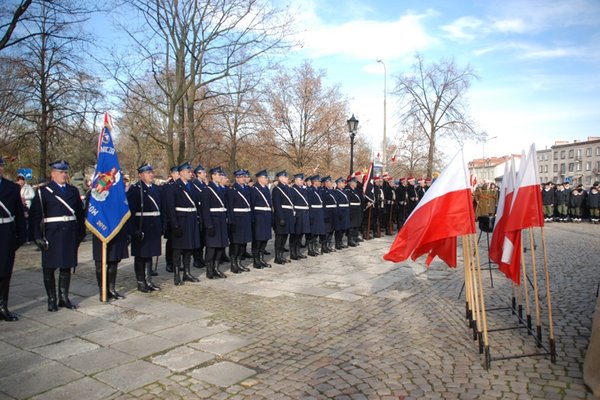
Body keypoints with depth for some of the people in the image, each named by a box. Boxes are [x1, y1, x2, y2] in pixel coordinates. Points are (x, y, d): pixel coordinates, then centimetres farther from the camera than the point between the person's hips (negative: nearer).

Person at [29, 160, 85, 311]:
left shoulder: (73, 191, 11)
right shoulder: (43, 191, -1)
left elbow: (80, 212, 12)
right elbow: (35, 215, -5)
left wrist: (81, 232, 5)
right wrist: (37, 236, -11)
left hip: (70, 235, 3)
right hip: (51, 235, -3)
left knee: (67, 267, 10)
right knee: (49, 268, 5)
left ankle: (64, 298, 21)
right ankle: (51, 300, 16)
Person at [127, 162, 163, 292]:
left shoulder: (156, 189, 12)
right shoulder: (134, 189, -8)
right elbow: (131, 210, -14)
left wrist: (162, 226, 10)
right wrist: (135, 229, -19)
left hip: (154, 227, 6)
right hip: (141, 227, -6)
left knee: (149, 254, 14)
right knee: (140, 255, 5)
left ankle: (148, 281, 24)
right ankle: (140, 282, 15)